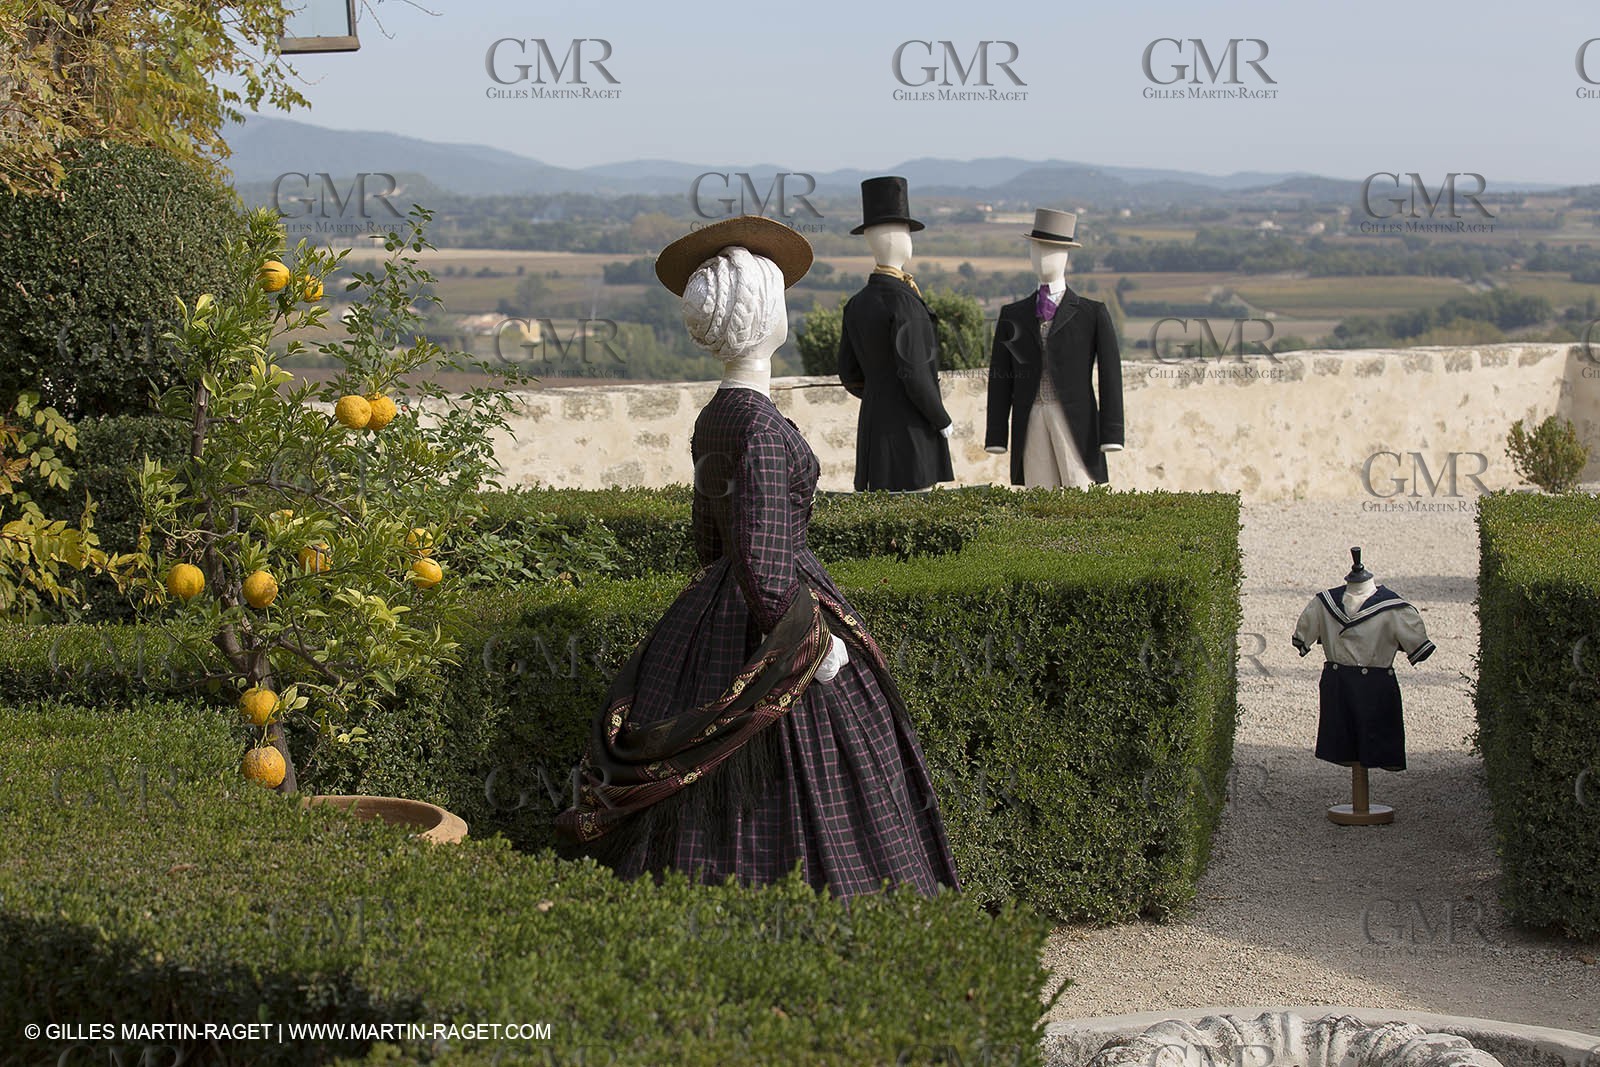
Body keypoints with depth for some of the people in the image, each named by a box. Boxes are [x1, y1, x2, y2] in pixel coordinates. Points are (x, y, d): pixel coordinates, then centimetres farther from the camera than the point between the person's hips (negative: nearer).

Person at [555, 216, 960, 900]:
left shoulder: (713, 420, 8)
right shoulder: (761, 426, -20)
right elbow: (763, 568, -25)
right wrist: (817, 643, -16)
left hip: (716, 620, 9)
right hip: (765, 631, -9)